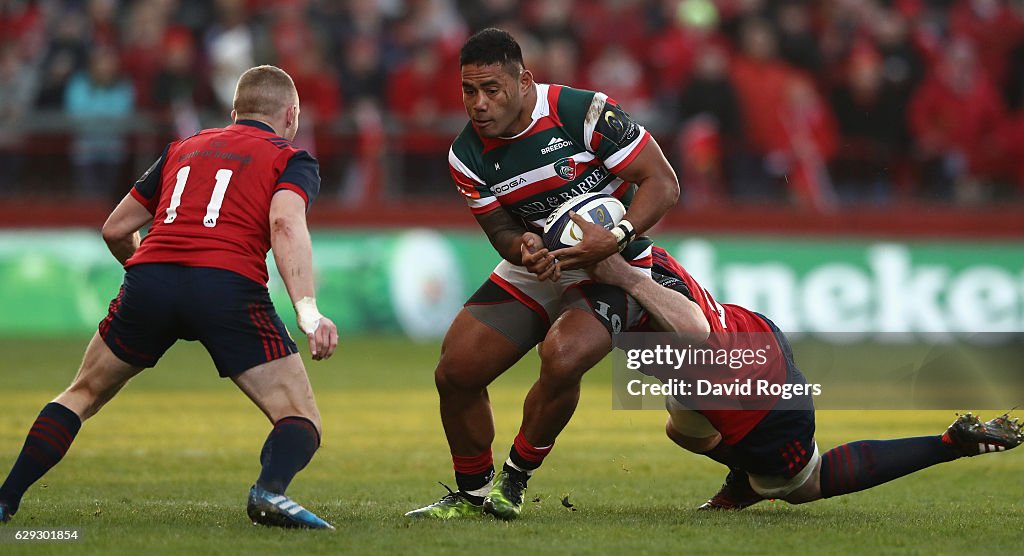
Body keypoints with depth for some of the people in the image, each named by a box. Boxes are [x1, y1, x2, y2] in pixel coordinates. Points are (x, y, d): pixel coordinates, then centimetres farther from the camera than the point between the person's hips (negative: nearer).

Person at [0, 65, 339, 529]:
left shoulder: (183, 150, 28)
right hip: (228, 283, -4)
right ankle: (270, 490, -30)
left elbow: (115, 229, 29)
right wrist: (308, 310, -19)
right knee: (301, 419, 1)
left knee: (83, 394, 24)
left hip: (149, 280, 4)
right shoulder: (291, 160, 14)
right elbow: (286, 224, -8)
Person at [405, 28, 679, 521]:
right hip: (534, 269, 5)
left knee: (562, 358, -32)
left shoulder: (581, 112, -23)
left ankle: (515, 478, -9)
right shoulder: (467, 156, -8)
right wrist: (524, 249, -25)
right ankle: (472, 492, 19)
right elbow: (501, 230, 0)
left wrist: (617, 239, -34)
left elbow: (662, 183, -19)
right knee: (455, 373, -5)